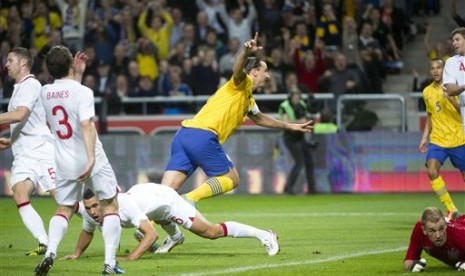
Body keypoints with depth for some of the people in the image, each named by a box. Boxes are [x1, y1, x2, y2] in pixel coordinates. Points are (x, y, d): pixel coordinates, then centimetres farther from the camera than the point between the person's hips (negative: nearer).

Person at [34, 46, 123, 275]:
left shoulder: (45, 93, 4)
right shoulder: (82, 92, -12)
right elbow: (86, 125, -24)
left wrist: (78, 74, 25)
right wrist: (91, 158, -29)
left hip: (65, 162, 4)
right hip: (92, 161, -4)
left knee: (63, 210, 15)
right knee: (110, 207, 9)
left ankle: (50, 252, -11)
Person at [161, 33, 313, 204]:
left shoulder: (249, 100, 31)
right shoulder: (242, 84, 4)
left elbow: (259, 118, 50)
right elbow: (238, 70, -21)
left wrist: (289, 126, 56)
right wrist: (246, 53, -42)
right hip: (203, 136, -8)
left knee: (166, 190, -3)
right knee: (231, 178, 2)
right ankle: (188, 199, -14)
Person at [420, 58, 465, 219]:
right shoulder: (427, 92, 8)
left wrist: (451, 99, -29)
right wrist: (425, 137, 14)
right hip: (437, 141, 3)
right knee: (432, 170, -19)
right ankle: (451, 209, -10)